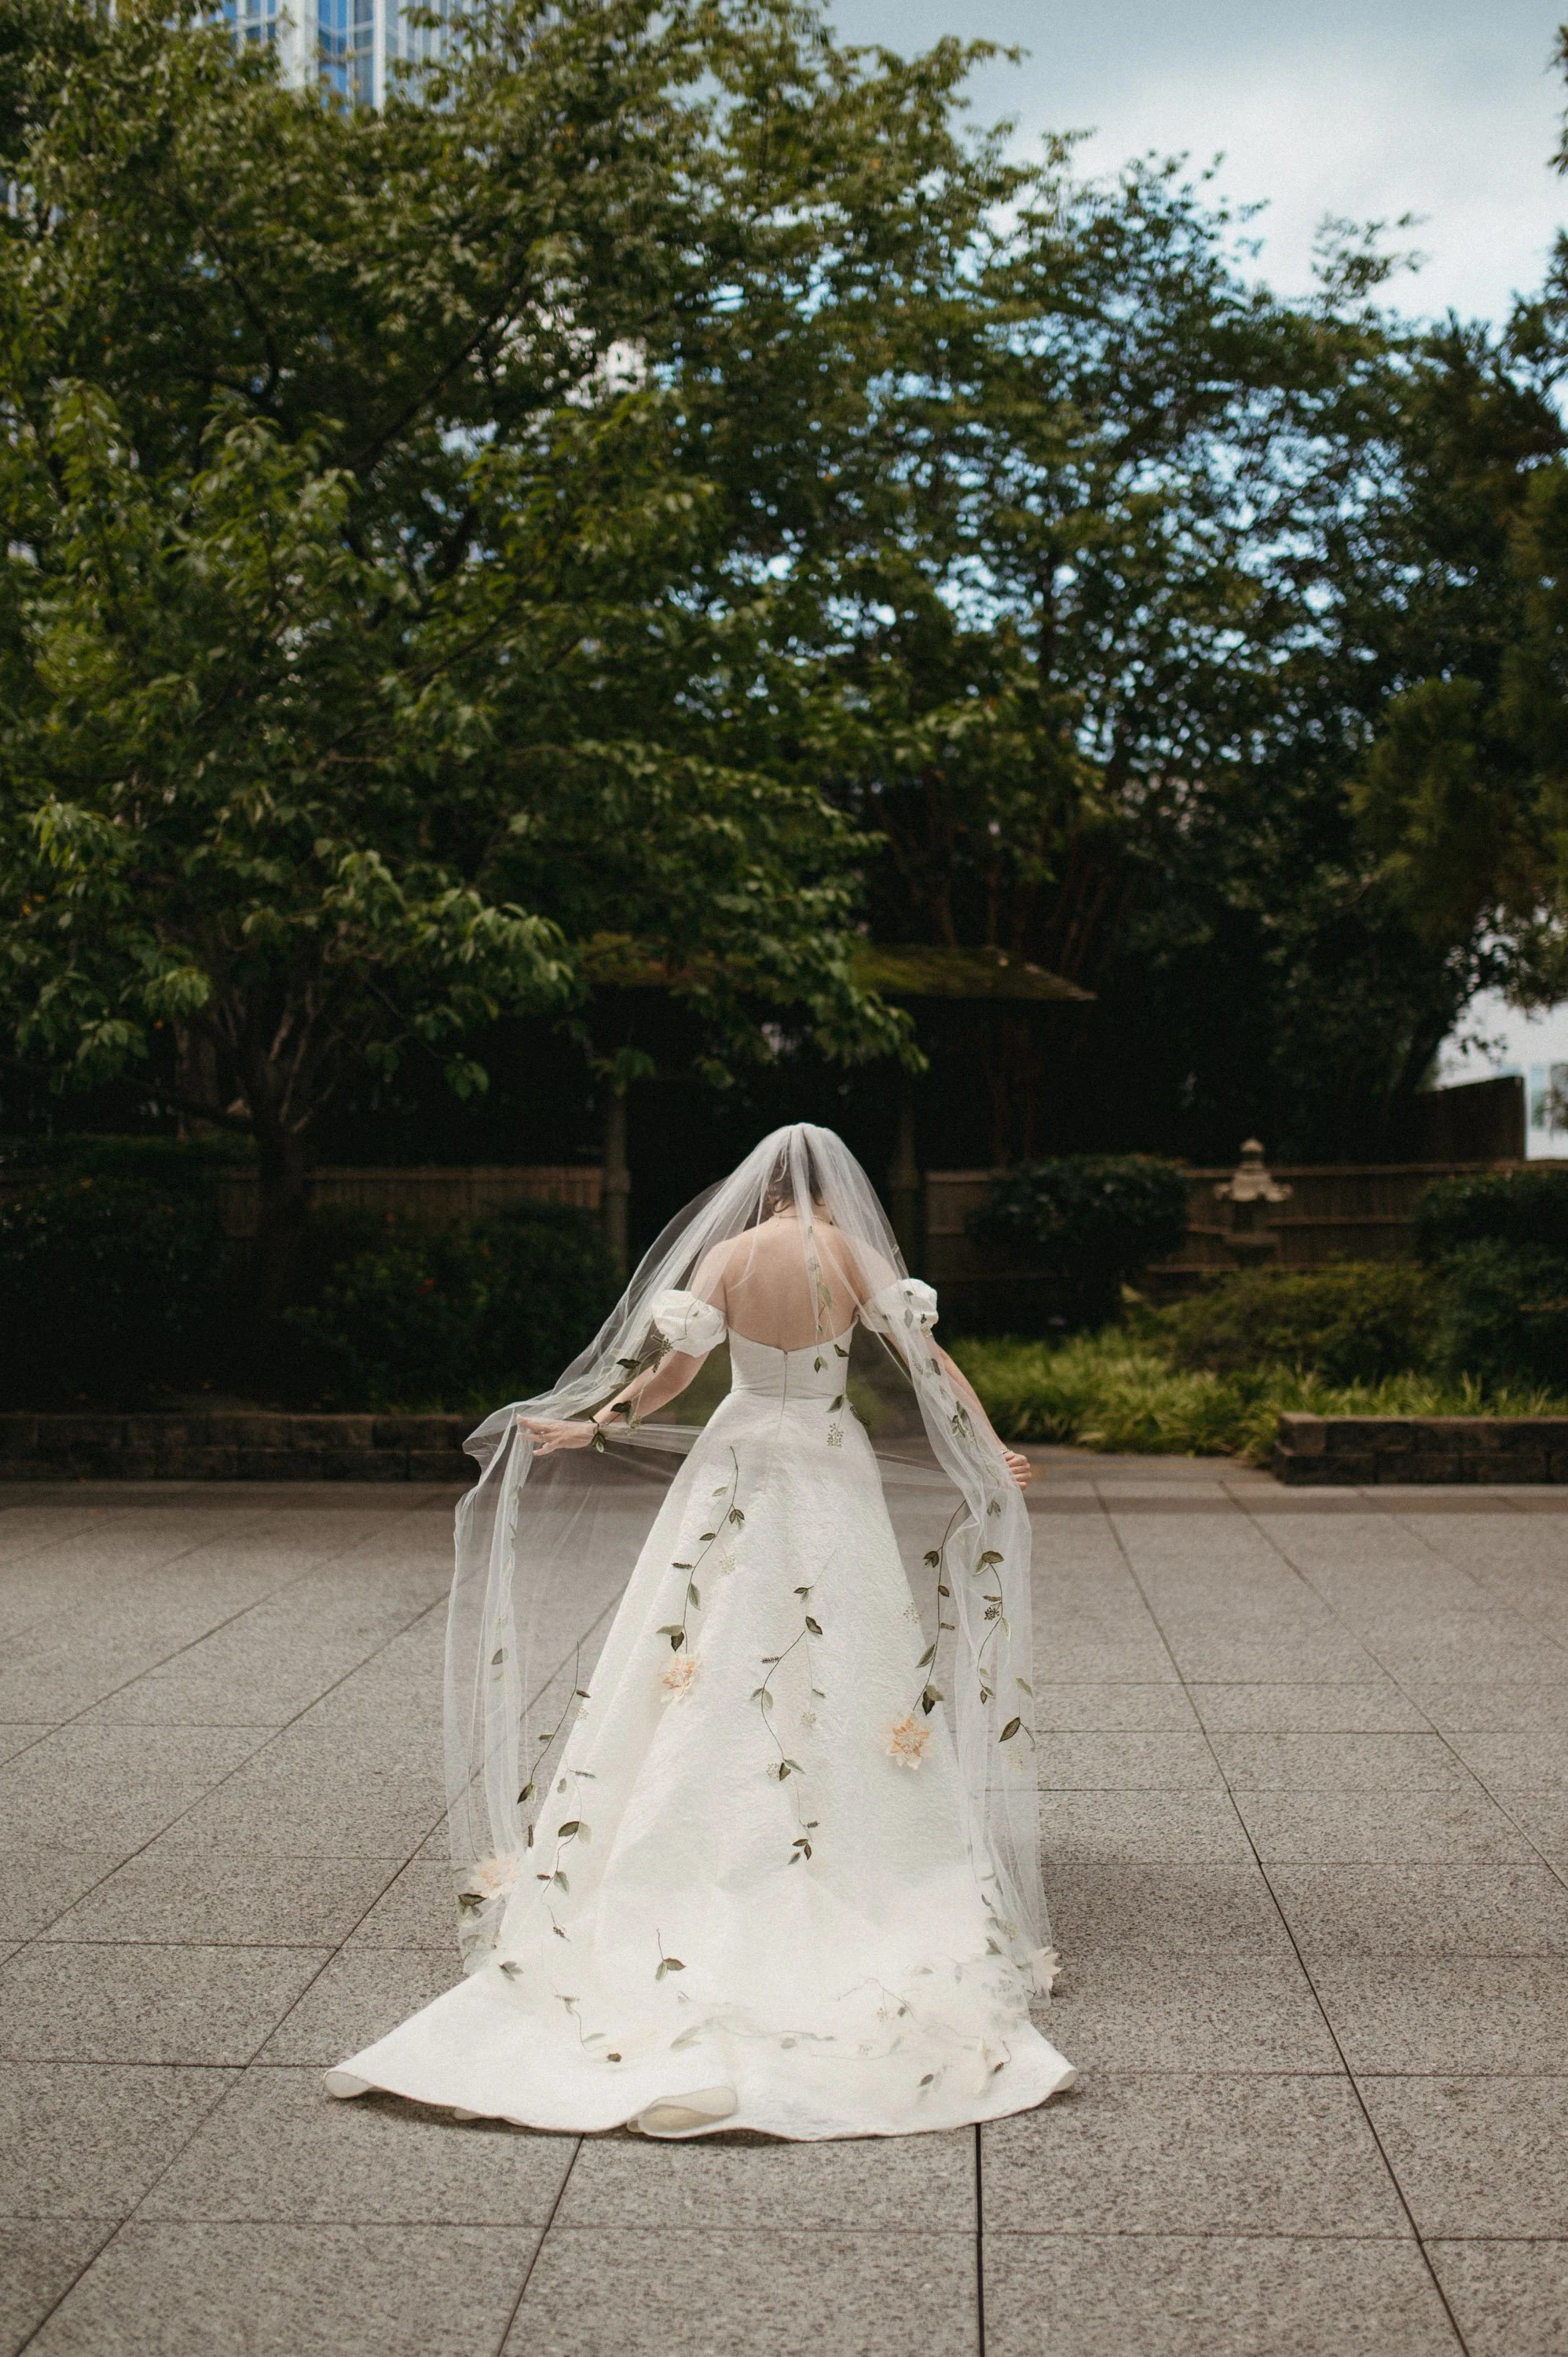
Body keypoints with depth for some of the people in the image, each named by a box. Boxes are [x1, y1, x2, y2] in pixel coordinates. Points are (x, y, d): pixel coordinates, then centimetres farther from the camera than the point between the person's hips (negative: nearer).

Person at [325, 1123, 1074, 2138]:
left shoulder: (729, 1255, -2)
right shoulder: (856, 1256, -3)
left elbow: (673, 1370, -6)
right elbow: (931, 1358, -3)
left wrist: (588, 1428, 5)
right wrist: (992, 1455, 5)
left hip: (739, 1465, 0)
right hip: (834, 1474, 0)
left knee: (710, 1682, 5)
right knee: (847, 1680, 4)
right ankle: (852, 1884, 5)